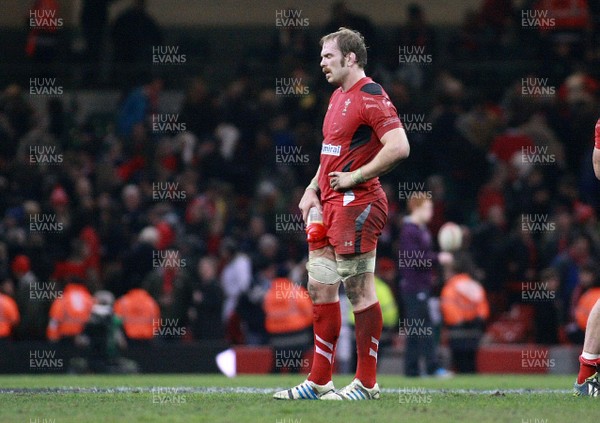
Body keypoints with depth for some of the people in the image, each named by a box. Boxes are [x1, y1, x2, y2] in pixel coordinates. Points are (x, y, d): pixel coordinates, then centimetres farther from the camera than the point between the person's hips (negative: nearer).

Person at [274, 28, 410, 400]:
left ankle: (367, 383, 0)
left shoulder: (371, 97, -12)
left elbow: (399, 147, -22)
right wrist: (314, 189, 15)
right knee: (320, 286, 9)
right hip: (329, 203, 10)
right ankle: (319, 382, 14)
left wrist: (355, 177, -17)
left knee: (359, 290, -5)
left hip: (356, 203, -10)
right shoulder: (338, 97, 18)